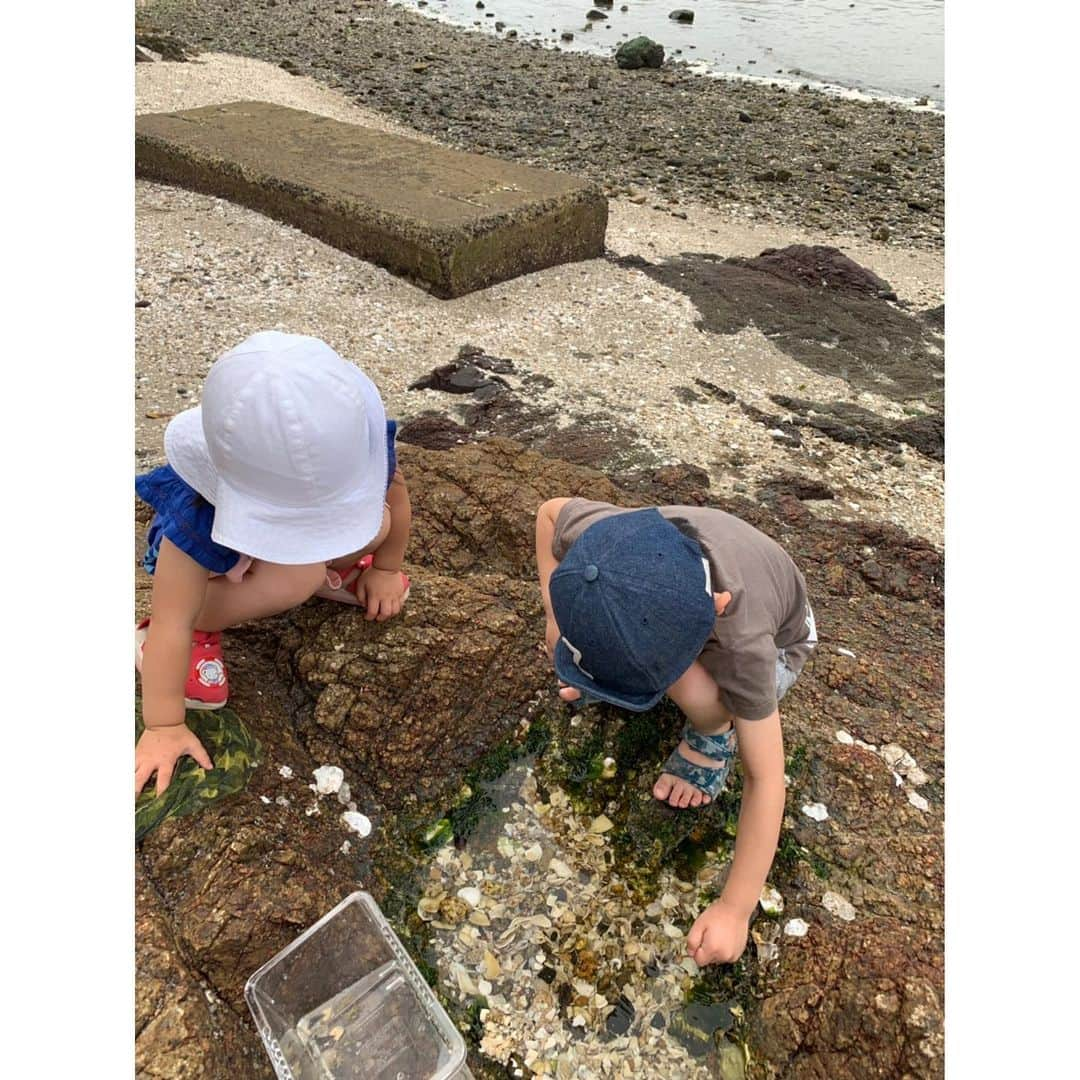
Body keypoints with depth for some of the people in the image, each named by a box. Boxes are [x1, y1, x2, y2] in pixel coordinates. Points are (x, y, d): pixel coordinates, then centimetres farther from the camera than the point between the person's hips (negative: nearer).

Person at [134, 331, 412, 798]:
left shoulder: (356, 450, -34)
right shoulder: (198, 512, -42)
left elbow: (396, 494, -12)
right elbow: (172, 622, -36)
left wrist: (385, 569, 2)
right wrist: (164, 726, -30)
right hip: (215, 556, -4)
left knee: (376, 523, -23)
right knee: (295, 578, -35)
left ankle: (330, 569, 7)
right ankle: (201, 626, -9)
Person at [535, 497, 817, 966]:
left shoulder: (745, 645, -45)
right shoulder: (604, 536, -38)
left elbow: (765, 779, -35)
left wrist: (734, 909, -28)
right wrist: (555, 617, -19)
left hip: (774, 634, -4)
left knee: (700, 697, -34)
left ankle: (713, 735, 0)